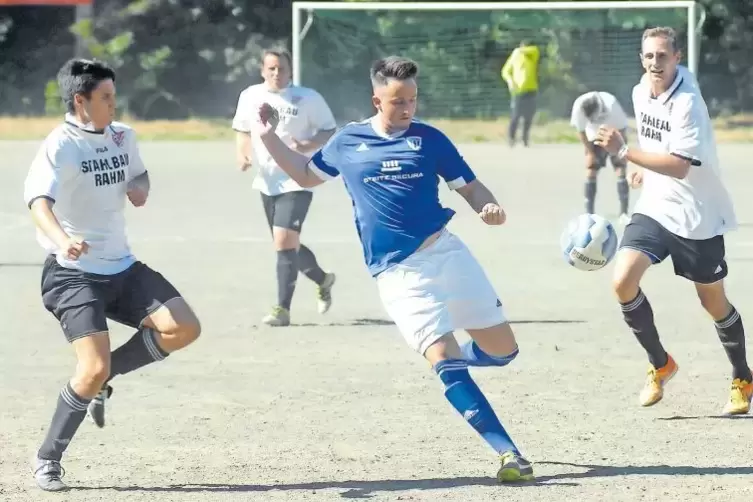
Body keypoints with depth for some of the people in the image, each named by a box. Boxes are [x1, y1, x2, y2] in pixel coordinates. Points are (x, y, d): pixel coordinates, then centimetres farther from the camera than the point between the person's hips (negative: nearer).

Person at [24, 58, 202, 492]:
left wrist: (140, 188, 3)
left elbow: (139, 174, 28)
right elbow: (39, 200, -30)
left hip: (122, 267, 7)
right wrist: (62, 239, -50)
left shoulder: (123, 136, 8)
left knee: (184, 328, -8)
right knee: (95, 367, -18)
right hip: (73, 273, -7)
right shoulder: (61, 146, -14)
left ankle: (101, 381, 12)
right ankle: (47, 462, 0)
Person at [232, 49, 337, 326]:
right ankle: (322, 279, 43)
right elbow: (242, 129, 19)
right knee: (287, 244, 15)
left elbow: (330, 130, -1)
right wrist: (242, 153, 0)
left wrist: (309, 145, -20)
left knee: (284, 240, -18)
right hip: (267, 182, 6)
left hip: (296, 181, -6)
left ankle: (283, 309, -13)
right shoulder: (250, 96, 4)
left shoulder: (308, 98, -8)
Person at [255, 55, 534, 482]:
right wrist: (270, 137, 15)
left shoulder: (429, 138, 4)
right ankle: (508, 453, -17)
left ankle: (457, 359, 39)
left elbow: (470, 187, 6)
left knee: (503, 350, 3)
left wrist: (489, 208, -16)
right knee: (444, 359, -15)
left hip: (445, 251, 1)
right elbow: (306, 175, 24)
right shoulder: (347, 142, 7)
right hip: (398, 272, -1)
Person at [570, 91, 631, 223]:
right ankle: (589, 213, 1)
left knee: (621, 171, -11)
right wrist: (590, 152, -10)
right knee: (591, 172, -6)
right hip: (594, 138, 2)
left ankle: (624, 214, -8)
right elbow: (581, 130, -14)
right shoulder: (579, 106, -31)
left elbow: (622, 128, -22)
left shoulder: (611, 104, -37)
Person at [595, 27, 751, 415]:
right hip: (655, 207, 6)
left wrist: (624, 152, -35)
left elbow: (679, 166, -30)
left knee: (714, 303, 8)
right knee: (623, 281, -15)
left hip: (697, 217, -6)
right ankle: (660, 365, 5)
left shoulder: (687, 103, -22)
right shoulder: (641, 93, 1)